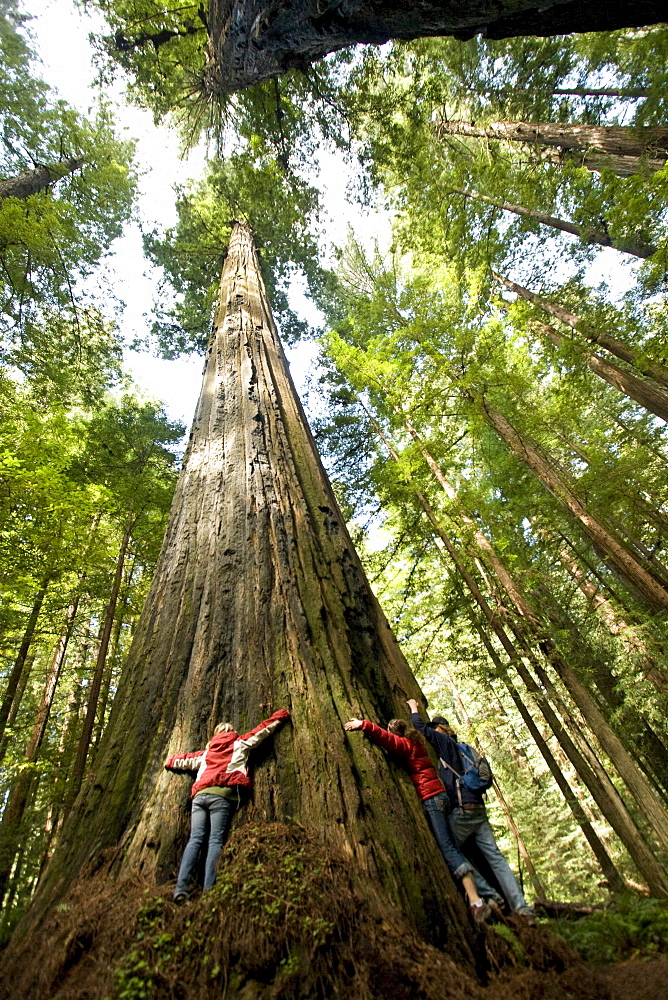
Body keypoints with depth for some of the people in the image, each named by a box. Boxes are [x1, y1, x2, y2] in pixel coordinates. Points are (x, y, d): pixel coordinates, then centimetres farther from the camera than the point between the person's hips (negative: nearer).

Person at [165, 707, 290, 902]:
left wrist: (170, 762, 61)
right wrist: (279, 716, 33)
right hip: (220, 794, -4)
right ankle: (208, 890, -20)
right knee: (216, 840, -9)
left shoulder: (206, 752, 29)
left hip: (199, 795, 5)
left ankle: (181, 887, -16)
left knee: (195, 839, -2)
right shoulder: (239, 744, 19)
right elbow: (262, 730, 22)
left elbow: (186, 759, 40)